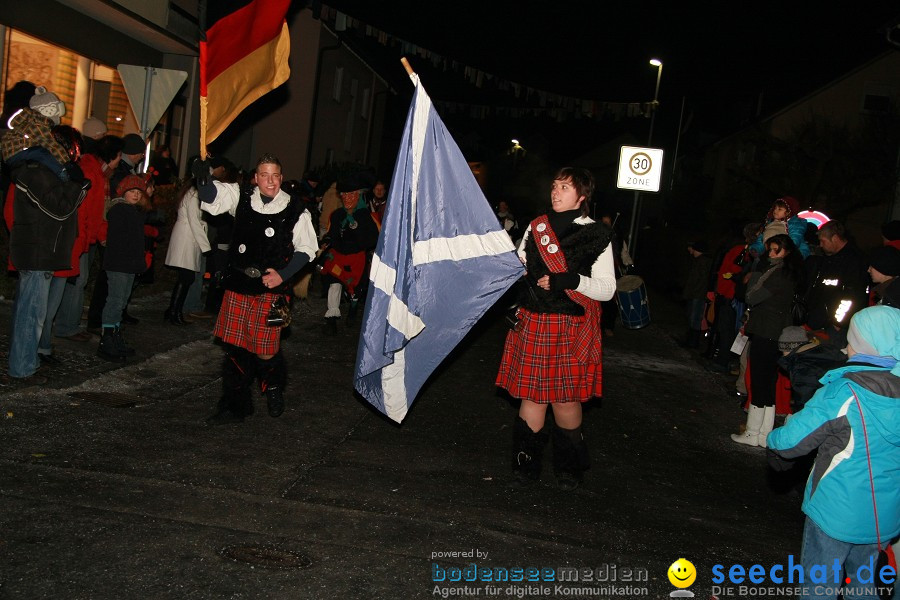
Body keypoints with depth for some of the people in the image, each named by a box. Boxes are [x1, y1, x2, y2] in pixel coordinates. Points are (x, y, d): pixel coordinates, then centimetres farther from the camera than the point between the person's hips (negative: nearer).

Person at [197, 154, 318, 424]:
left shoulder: (295, 211, -6)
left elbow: (306, 249, 1)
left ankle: (274, 388, 31)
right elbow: (211, 196, -6)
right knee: (234, 346, 9)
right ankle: (235, 405, 24)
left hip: (270, 289, -3)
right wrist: (203, 177, -29)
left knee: (265, 350, -3)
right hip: (238, 284, 3)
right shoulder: (241, 198, 2)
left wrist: (283, 274, -11)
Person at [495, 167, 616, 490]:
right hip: (534, 323, 3)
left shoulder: (597, 234, -1)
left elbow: (607, 289, -5)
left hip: (572, 328, -3)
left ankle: (569, 467, 24)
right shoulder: (536, 227, 10)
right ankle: (526, 464, 18)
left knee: (566, 398, 2)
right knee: (533, 394, 3)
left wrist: (571, 280, -17)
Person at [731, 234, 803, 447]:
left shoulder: (778, 273, -16)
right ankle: (764, 435, 19)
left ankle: (752, 434, 6)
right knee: (769, 383, 12)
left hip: (765, 334, -9)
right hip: (777, 334, 9)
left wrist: (756, 275, -5)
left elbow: (752, 297, -13)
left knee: (759, 382, -2)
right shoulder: (790, 273, 14)